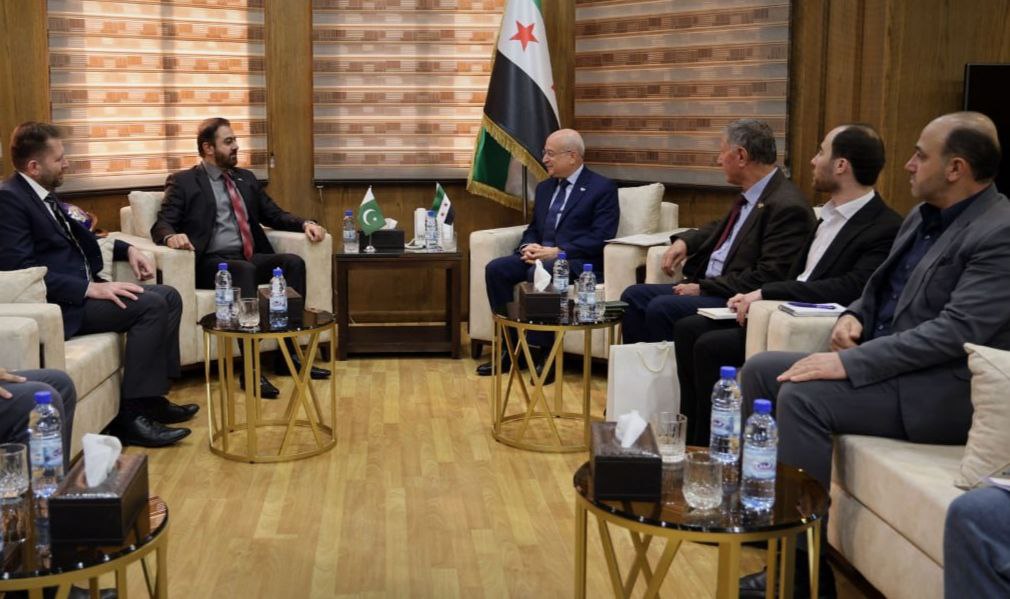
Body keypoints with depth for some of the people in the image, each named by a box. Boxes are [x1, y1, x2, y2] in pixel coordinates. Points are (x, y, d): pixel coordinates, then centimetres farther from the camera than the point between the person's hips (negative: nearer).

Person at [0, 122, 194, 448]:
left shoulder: (43, 193, 15)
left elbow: (74, 239, 28)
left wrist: (127, 249, 12)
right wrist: (90, 288, -26)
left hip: (82, 289, 10)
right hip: (61, 304, -10)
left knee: (168, 297, 3)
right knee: (150, 305, -22)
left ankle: (153, 397, 5)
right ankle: (130, 414, -19)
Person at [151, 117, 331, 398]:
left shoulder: (246, 178, 21)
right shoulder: (183, 182, 4)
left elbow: (274, 215, 21)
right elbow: (161, 224, -4)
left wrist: (304, 223, 0)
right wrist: (172, 236, -30)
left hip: (250, 258, 6)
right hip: (211, 262, -5)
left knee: (293, 262, -23)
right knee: (245, 271, -37)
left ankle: (287, 353, -21)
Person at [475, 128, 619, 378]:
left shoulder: (603, 188, -3)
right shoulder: (545, 187, 19)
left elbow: (600, 238, -13)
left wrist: (558, 251, -21)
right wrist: (529, 246, -4)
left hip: (579, 262, -7)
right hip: (541, 255, 7)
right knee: (495, 269, -18)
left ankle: (545, 352, -25)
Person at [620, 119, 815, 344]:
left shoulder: (788, 207, -19)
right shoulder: (751, 195, 10)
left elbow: (767, 277, -22)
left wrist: (703, 288, -18)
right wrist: (684, 241, 9)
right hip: (707, 285, 10)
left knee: (661, 307, -26)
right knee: (634, 296, 3)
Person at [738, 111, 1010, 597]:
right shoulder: (923, 216, 12)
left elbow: (956, 331, -26)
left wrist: (851, 362, -27)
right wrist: (854, 317, 0)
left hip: (943, 391, -9)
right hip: (888, 364, 9)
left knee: (802, 396, -28)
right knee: (759, 370, 0)